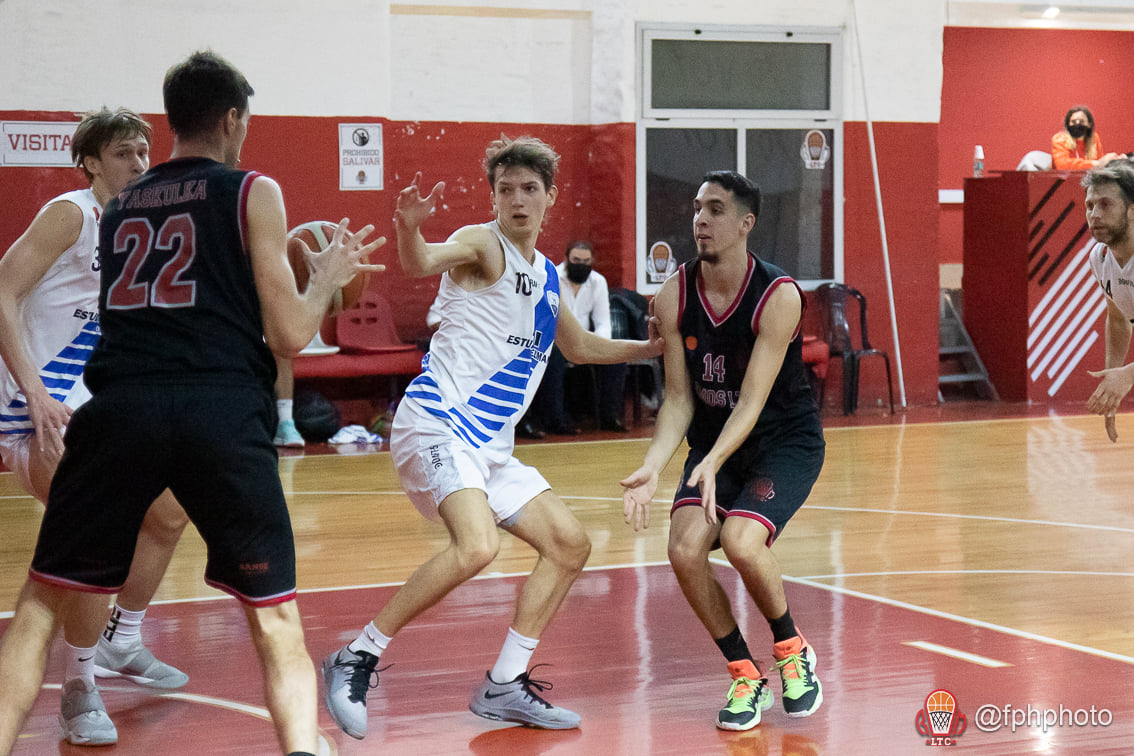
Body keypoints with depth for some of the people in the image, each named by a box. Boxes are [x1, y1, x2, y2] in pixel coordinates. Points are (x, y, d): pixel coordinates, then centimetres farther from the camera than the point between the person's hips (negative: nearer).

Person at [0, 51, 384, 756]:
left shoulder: (118, 206, 23)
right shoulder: (253, 192, 10)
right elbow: (289, 335, 6)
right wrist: (328, 277, 25)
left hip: (121, 404, 3)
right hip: (223, 409, -2)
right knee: (276, 619, 9)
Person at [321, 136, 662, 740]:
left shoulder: (545, 275, 19)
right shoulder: (481, 244, -6)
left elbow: (580, 347, 35)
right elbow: (420, 266, -29)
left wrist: (654, 346, 29)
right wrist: (409, 228, -50)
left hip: (489, 445, 9)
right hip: (437, 423, -9)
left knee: (570, 545, 9)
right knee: (476, 546, -30)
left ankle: (504, 687, 15)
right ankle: (357, 658, -18)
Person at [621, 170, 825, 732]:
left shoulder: (778, 295, -21)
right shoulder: (674, 296, -8)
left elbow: (752, 401, -24)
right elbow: (680, 398, -6)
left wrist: (712, 463, -38)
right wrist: (652, 467, -21)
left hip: (785, 440, -4)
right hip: (714, 442, 4)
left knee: (741, 540, -28)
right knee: (685, 549, -19)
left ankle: (791, 648, 2)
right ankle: (745, 676, 1)